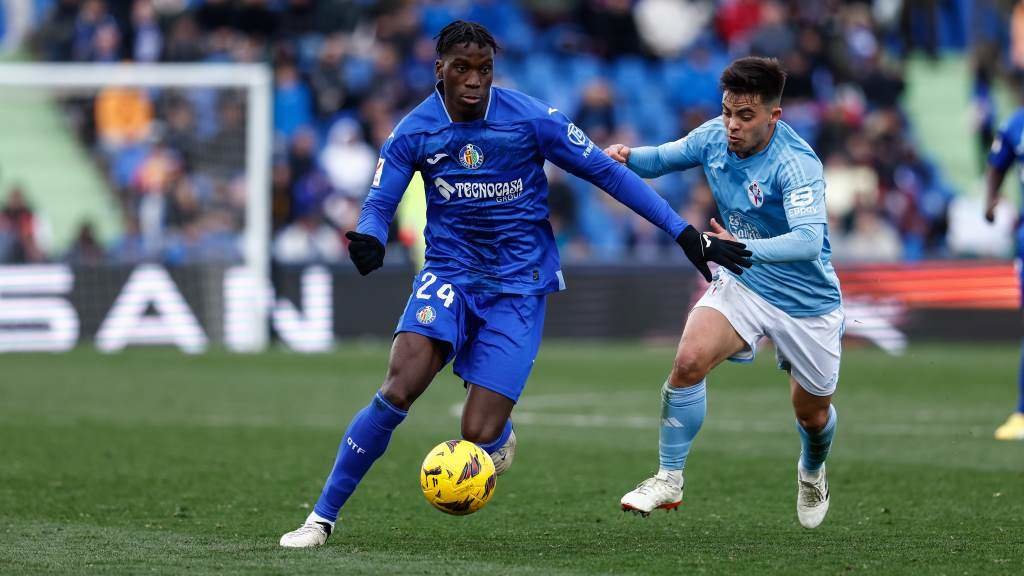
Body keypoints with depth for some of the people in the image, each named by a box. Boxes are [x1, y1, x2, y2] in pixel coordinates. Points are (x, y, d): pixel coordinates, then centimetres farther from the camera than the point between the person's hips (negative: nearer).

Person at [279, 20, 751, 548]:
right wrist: (368, 238, -26)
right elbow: (379, 204, 0)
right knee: (399, 387, -25)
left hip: (518, 283, -1)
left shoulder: (531, 120, -11)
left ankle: (500, 434, 29)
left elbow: (608, 173, -5)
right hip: (448, 273, 1)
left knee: (478, 436, -13)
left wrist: (685, 233, -6)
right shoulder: (414, 132, -6)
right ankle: (322, 516, -13)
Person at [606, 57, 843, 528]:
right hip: (742, 283, 3)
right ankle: (668, 480, -12)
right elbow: (661, 159, 6)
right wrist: (627, 157, -18)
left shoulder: (797, 164, -30)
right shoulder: (714, 137, -11)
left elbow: (808, 240, -43)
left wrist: (744, 249, -59)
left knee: (812, 413, 14)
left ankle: (812, 471, 50)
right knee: (688, 361, -24)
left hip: (807, 302, -3)